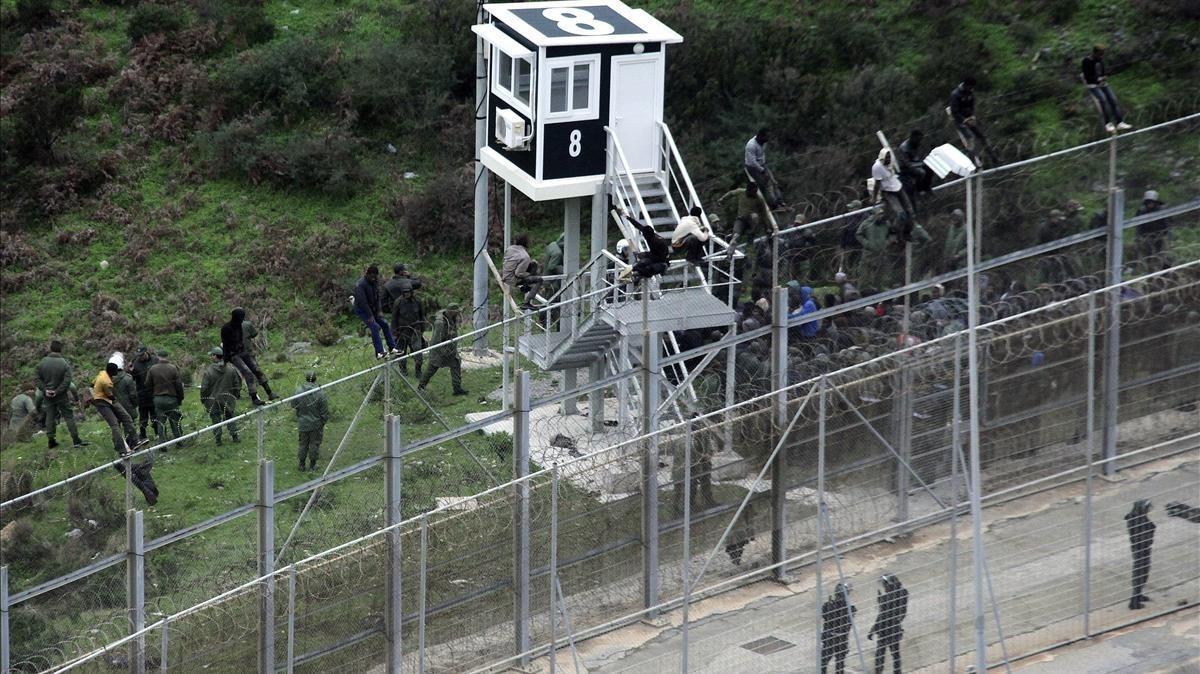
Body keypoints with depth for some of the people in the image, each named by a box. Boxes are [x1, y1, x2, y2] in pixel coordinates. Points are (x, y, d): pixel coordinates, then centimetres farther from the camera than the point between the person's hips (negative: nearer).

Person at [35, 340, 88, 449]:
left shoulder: (42, 362, -5)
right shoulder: (64, 364, -12)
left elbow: (37, 378, -5)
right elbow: (67, 381, -16)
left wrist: (44, 389, -6)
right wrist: (57, 391, -12)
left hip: (47, 396, 2)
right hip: (61, 396, -2)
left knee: (50, 417, 12)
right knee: (69, 416, 4)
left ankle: (51, 440, 13)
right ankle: (76, 440, 2)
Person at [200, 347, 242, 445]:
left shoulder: (208, 371, -16)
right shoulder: (231, 369, -5)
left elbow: (204, 387, -11)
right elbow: (237, 383, 4)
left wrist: (203, 399, 3)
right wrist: (237, 394, 18)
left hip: (213, 399, -3)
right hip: (228, 399, 3)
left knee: (216, 419, 9)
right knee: (230, 417, 16)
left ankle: (217, 439, 13)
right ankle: (234, 436, 16)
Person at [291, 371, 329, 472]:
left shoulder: (299, 391, -14)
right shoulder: (320, 394, -20)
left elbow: (293, 405, -1)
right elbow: (324, 411, -13)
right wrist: (324, 421, 4)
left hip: (303, 423, 2)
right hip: (316, 424, -2)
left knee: (303, 444, 16)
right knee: (314, 444, 13)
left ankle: (301, 465, 26)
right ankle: (312, 465, 23)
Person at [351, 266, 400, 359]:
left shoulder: (375, 282, 0)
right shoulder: (360, 285, -25)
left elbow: (377, 297, 7)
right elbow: (362, 302, -26)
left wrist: (379, 310, -3)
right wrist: (370, 316, -24)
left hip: (372, 309, 8)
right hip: (361, 310, -8)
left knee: (384, 324, 2)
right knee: (375, 327, -20)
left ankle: (392, 348, 10)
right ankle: (379, 352, -20)